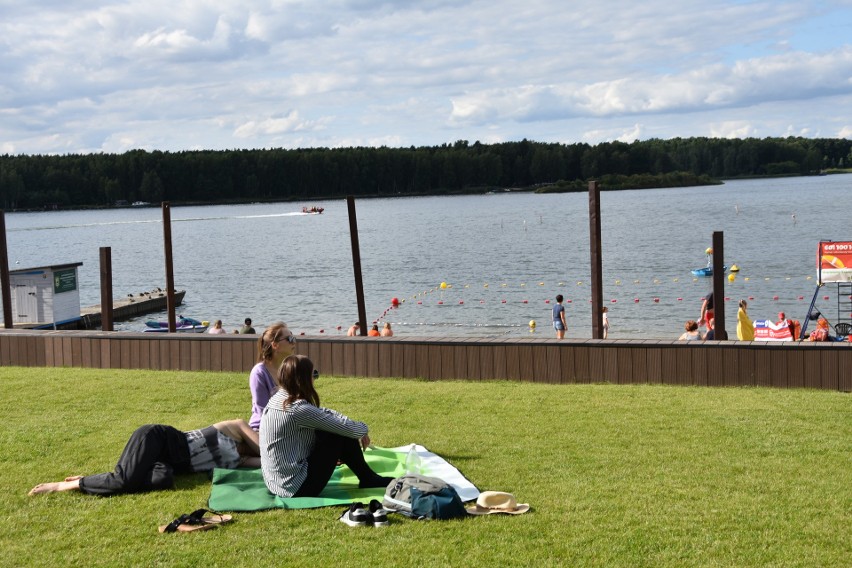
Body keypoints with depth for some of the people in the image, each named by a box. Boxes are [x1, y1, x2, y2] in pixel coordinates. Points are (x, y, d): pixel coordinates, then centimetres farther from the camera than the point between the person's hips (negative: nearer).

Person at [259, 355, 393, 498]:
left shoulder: (278, 398, 4)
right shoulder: (300, 410, -23)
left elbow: (321, 413, 13)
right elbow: (348, 428, -16)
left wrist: (359, 432, 7)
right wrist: (363, 429, 7)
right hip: (297, 487, -9)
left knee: (335, 428, 12)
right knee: (341, 435, -4)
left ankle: (367, 477, 25)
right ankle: (369, 480, 16)